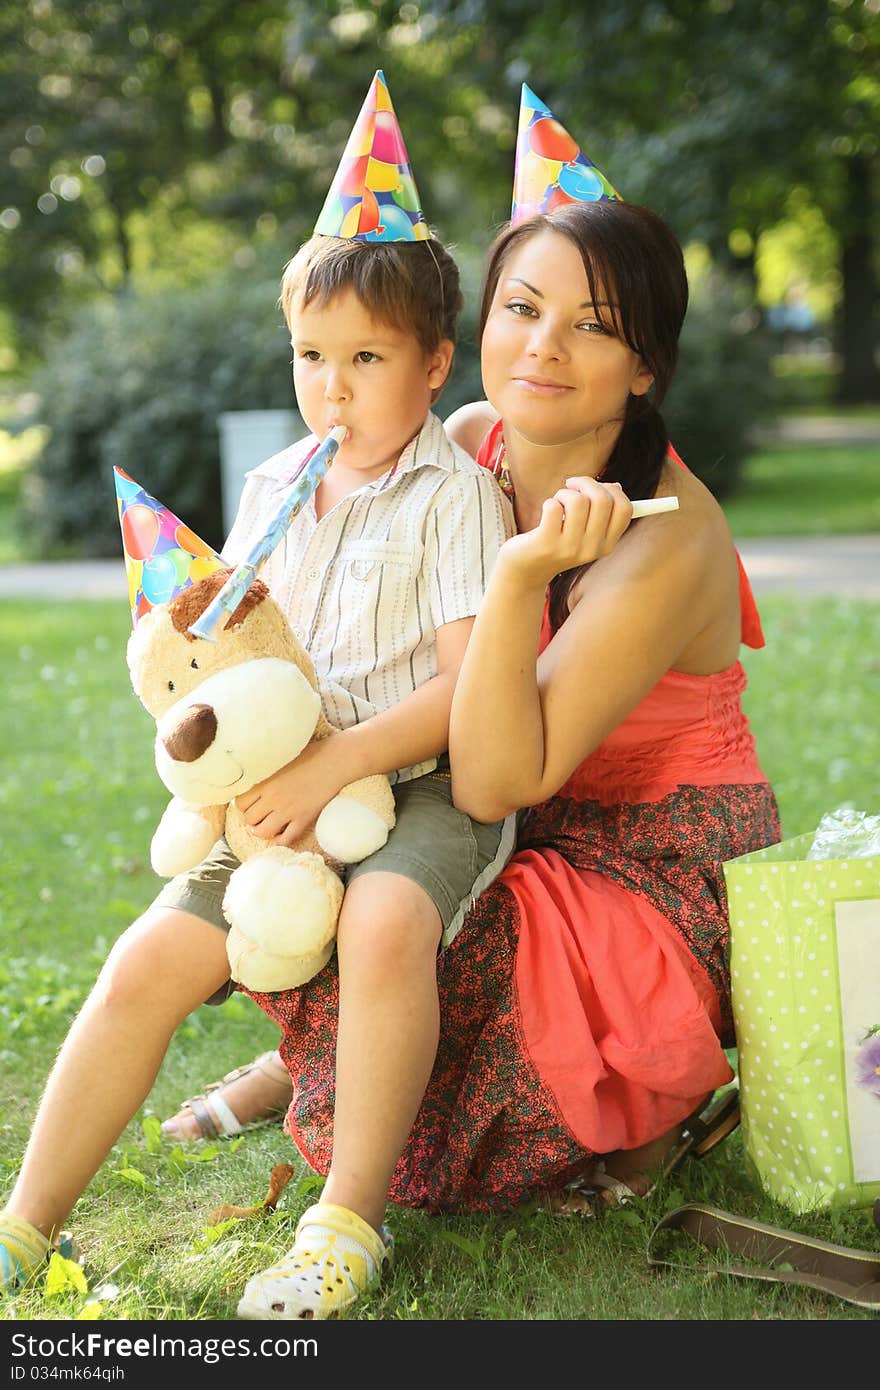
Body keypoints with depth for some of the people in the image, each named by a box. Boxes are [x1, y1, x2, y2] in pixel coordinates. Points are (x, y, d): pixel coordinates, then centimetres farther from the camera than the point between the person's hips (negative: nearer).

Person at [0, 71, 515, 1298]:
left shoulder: (458, 494, -8)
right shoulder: (275, 487, 11)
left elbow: (472, 682, -16)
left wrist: (336, 765, -23)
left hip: (424, 782, -5)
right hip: (287, 790, 6)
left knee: (385, 922, -36)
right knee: (148, 962, -9)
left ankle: (351, 1217, -19)